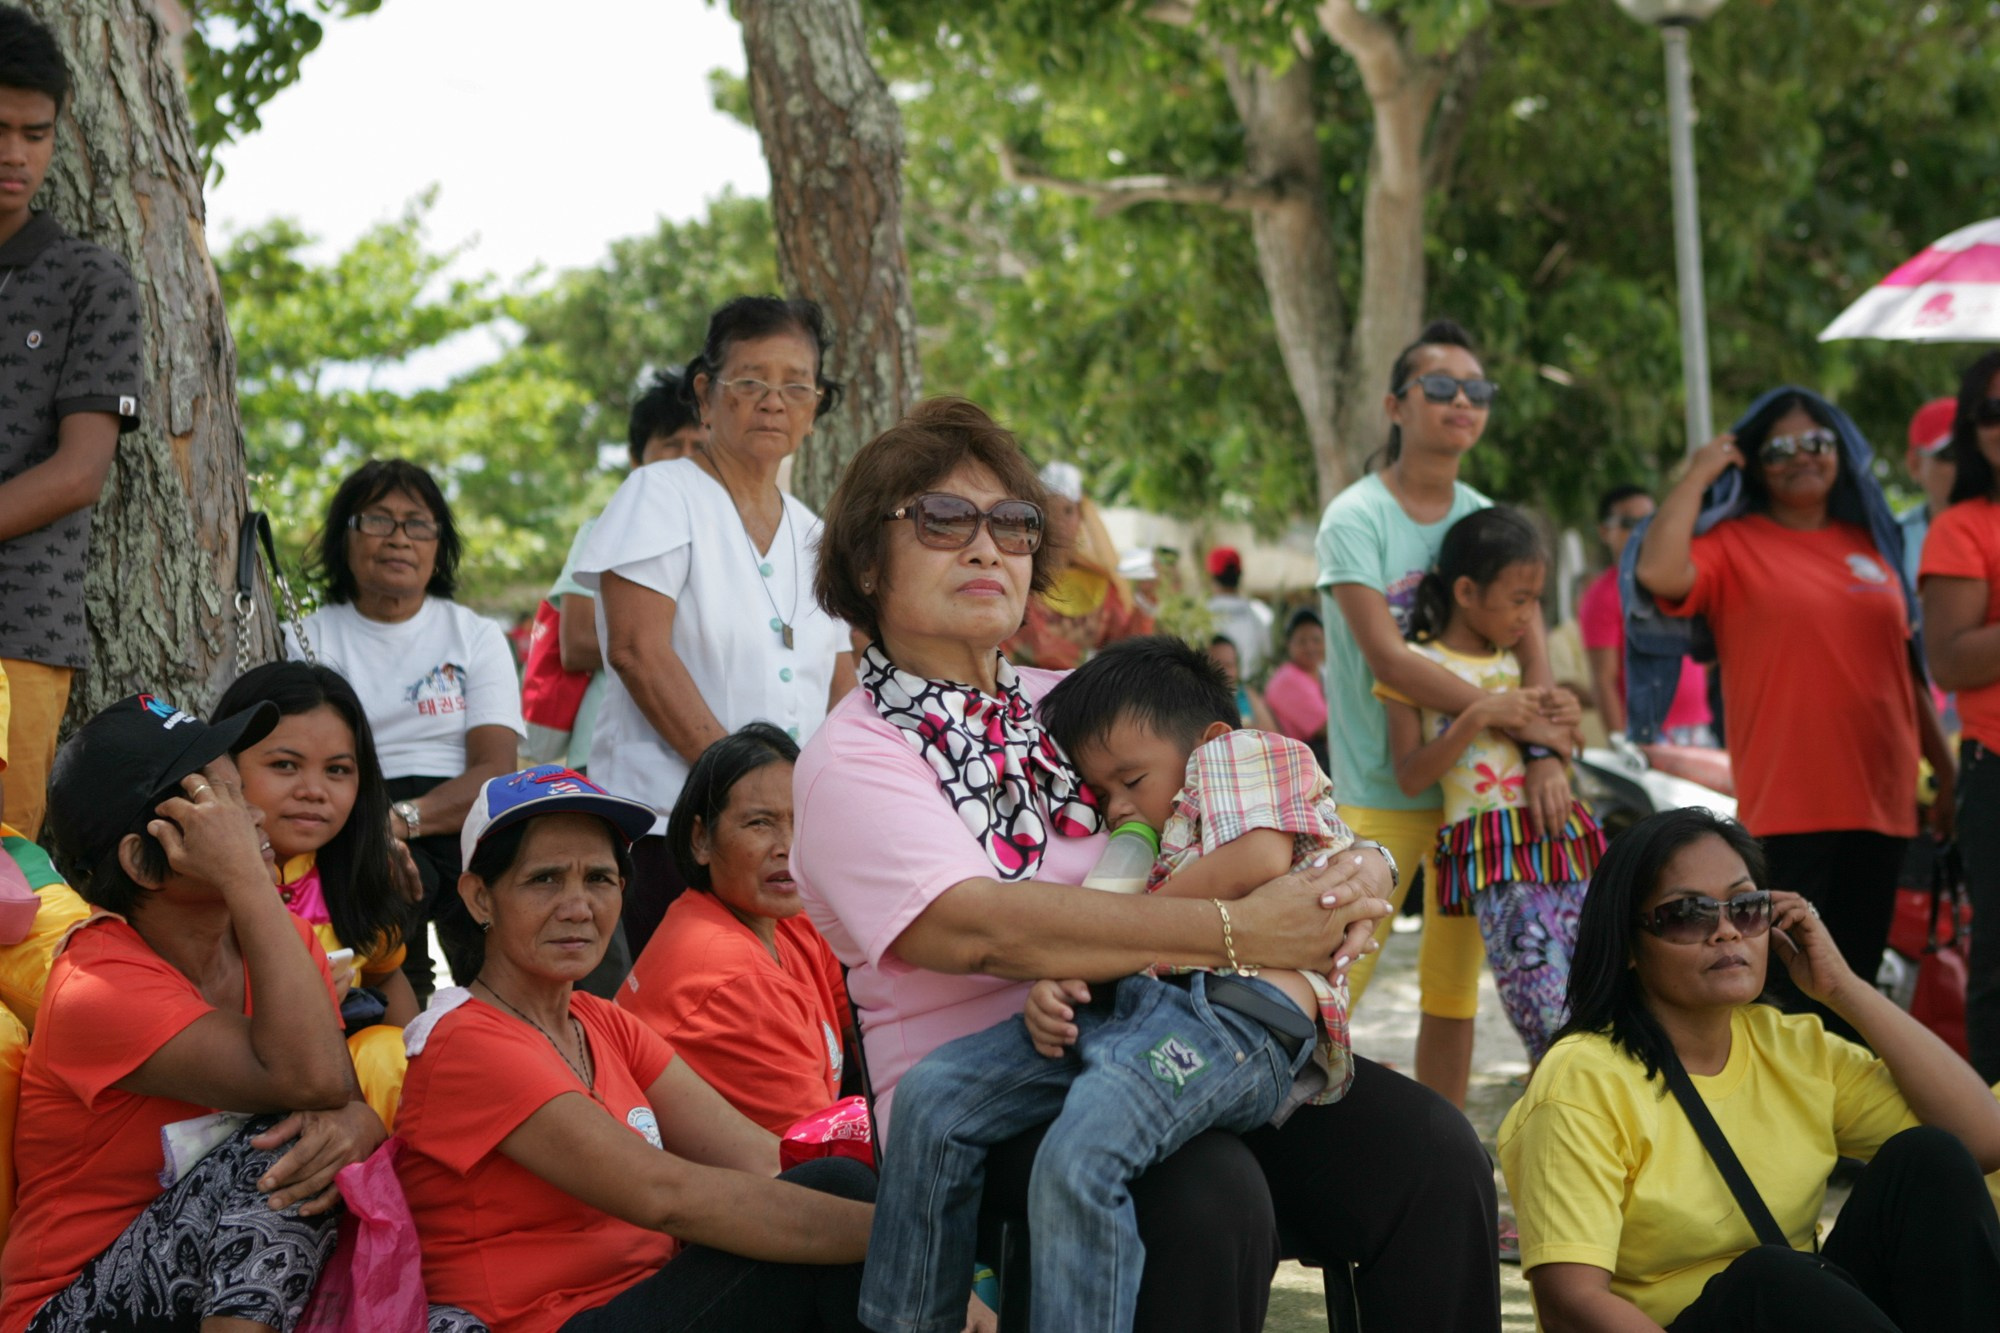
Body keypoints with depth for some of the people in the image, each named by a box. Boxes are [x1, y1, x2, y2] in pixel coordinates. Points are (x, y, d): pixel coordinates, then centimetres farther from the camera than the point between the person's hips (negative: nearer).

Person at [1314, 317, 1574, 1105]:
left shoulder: (1485, 520, 8)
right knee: (1336, 985, -9)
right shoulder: (1356, 518, -9)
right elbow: (1387, 659, -18)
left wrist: (1545, 755, -16)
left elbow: (1528, 640, 0)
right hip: (1380, 790, -5)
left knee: (1454, 991, 9)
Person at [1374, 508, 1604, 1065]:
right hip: (1496, 859, -6)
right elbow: (1411, 777, -6)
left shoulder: (1520, 663, 19)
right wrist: (1477, 717, -14)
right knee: (1553, 1027, -16)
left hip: (1565, 843, 6)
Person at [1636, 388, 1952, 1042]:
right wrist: (1697, 475, -10)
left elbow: (1907, 665, 20)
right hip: (1789, 808, -5)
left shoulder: (1869, 543, 15)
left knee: (1856, 981, 12)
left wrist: (1945, 769, 19)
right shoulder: (1735, 545, 0)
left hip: (1881, 800, 5)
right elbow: (1659, 574, -22)